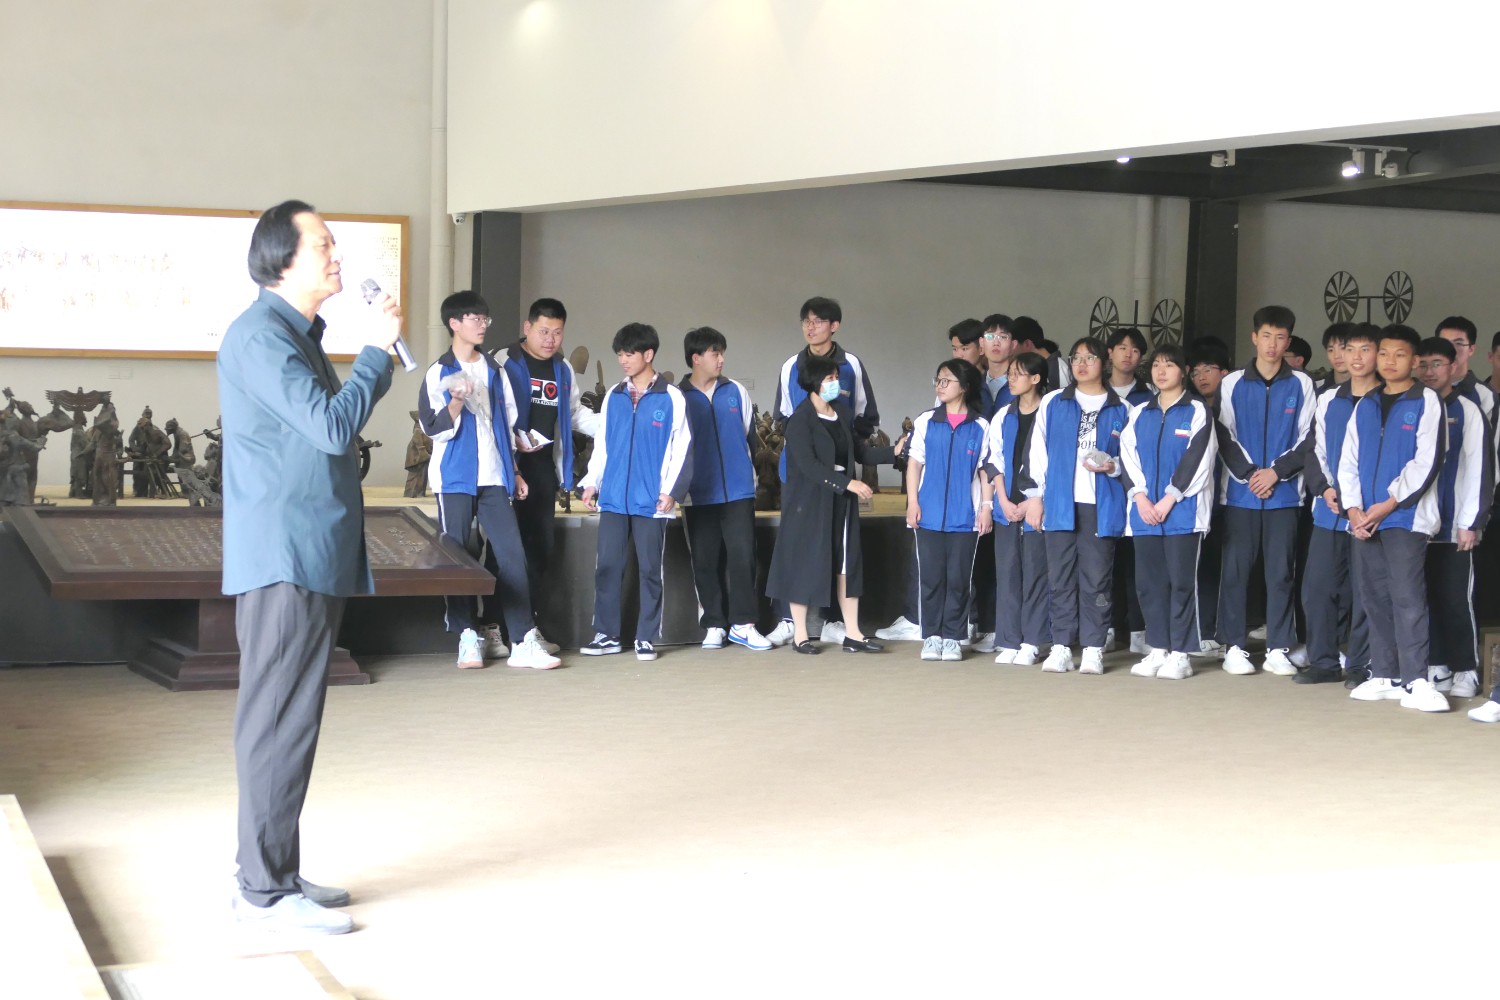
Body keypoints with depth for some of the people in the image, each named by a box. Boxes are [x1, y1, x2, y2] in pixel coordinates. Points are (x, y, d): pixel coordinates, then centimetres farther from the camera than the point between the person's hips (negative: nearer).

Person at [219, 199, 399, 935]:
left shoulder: (298, 334, 19)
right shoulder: (261, 335, -14)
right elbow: (333, 425, -21)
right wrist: (377, 350, -13)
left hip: (312, 557, 10)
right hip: (284, 557, -10)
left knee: (287, 721, 13)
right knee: (279, 722, -7)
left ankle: (276, 874, 20)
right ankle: (266, 892, -2)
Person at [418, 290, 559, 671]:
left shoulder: (494, 371, 14)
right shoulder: (439, 373, 0)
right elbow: (433, 428, -7)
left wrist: (514, 471, 19)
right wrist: (456, 401, -23)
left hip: (494, 479, 4)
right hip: (454, 479, -4)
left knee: (512, 554, -6)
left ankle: (523, 642, -7)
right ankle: (468, 639, 7)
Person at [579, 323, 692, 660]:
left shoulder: (671, 398, -2)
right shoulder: (613, 396, 11)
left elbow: (682, 448, -3)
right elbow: (601, 443, 16)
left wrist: (672, 491, -9)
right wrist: (592, 481, 8)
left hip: (651, 501, -4)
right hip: (613, 498, 4)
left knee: (649, 569, 3)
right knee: (606, 566, 3)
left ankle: (646, 638, 10)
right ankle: (606, 634, 11)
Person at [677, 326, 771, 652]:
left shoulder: (735, 392, 8)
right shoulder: (678, 398, 1)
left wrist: (751, 474, 14)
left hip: (738, 490, 1)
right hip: (699, 494, -1)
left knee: (742, 556, -4)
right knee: (706, 562, 4)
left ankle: (742, 623, 4)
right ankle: (714, 625, 13)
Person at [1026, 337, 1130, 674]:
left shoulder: (1120, 409, 9)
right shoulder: (1053, 403, 11)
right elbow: (1038, 451, 10)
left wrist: (1112, 466, -9)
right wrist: (1035, 496, 4)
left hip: (1102, 504, -1)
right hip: (1060, 503, 1)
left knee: (1096, 577, -2)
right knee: (1061, 576, 2)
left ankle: (1093, 649, 3)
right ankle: (1061, 648, 7)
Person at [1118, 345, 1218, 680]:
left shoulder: (1197, 411, 1)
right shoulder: (1139, 413, 15)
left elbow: (1197, 460, -8)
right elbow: (1128, 456, 8)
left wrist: (1168, 499, -12)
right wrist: (1139, 496, -7)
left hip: (1183, 510, -5)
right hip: (1144, 511, 5)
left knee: (1182, 580, -4)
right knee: (1149, 580, 5)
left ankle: (1180, 654, 0)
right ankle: (1157, 649, 12)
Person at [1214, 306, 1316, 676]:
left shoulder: (1301, 385, 4)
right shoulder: (1232, 384, 5)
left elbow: (1307, 438, 2)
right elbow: (1225, 437, 3)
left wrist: (1276, 472, -9)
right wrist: (1249, 474, -8)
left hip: (1284, 493, 0)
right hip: (1240, 493, 0)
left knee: (1281, 571, 1)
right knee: (1235, 569, 1)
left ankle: (1278, 649, 7)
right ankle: (1234, 646, 7)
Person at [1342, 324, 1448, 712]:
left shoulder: (1426, 402, -1)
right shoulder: (1365, 406, 15)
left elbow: (1427, 461, -9)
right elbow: (1348, 461, 13)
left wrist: (1389, 504, -12)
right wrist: (1353, 508, -2)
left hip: (1407, 516, -6)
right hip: (1365, 519, 6)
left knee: (1407, 597, -11)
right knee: (1375, 598, 7)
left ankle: (1415, 681, -12)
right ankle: (1384, 676, 14)